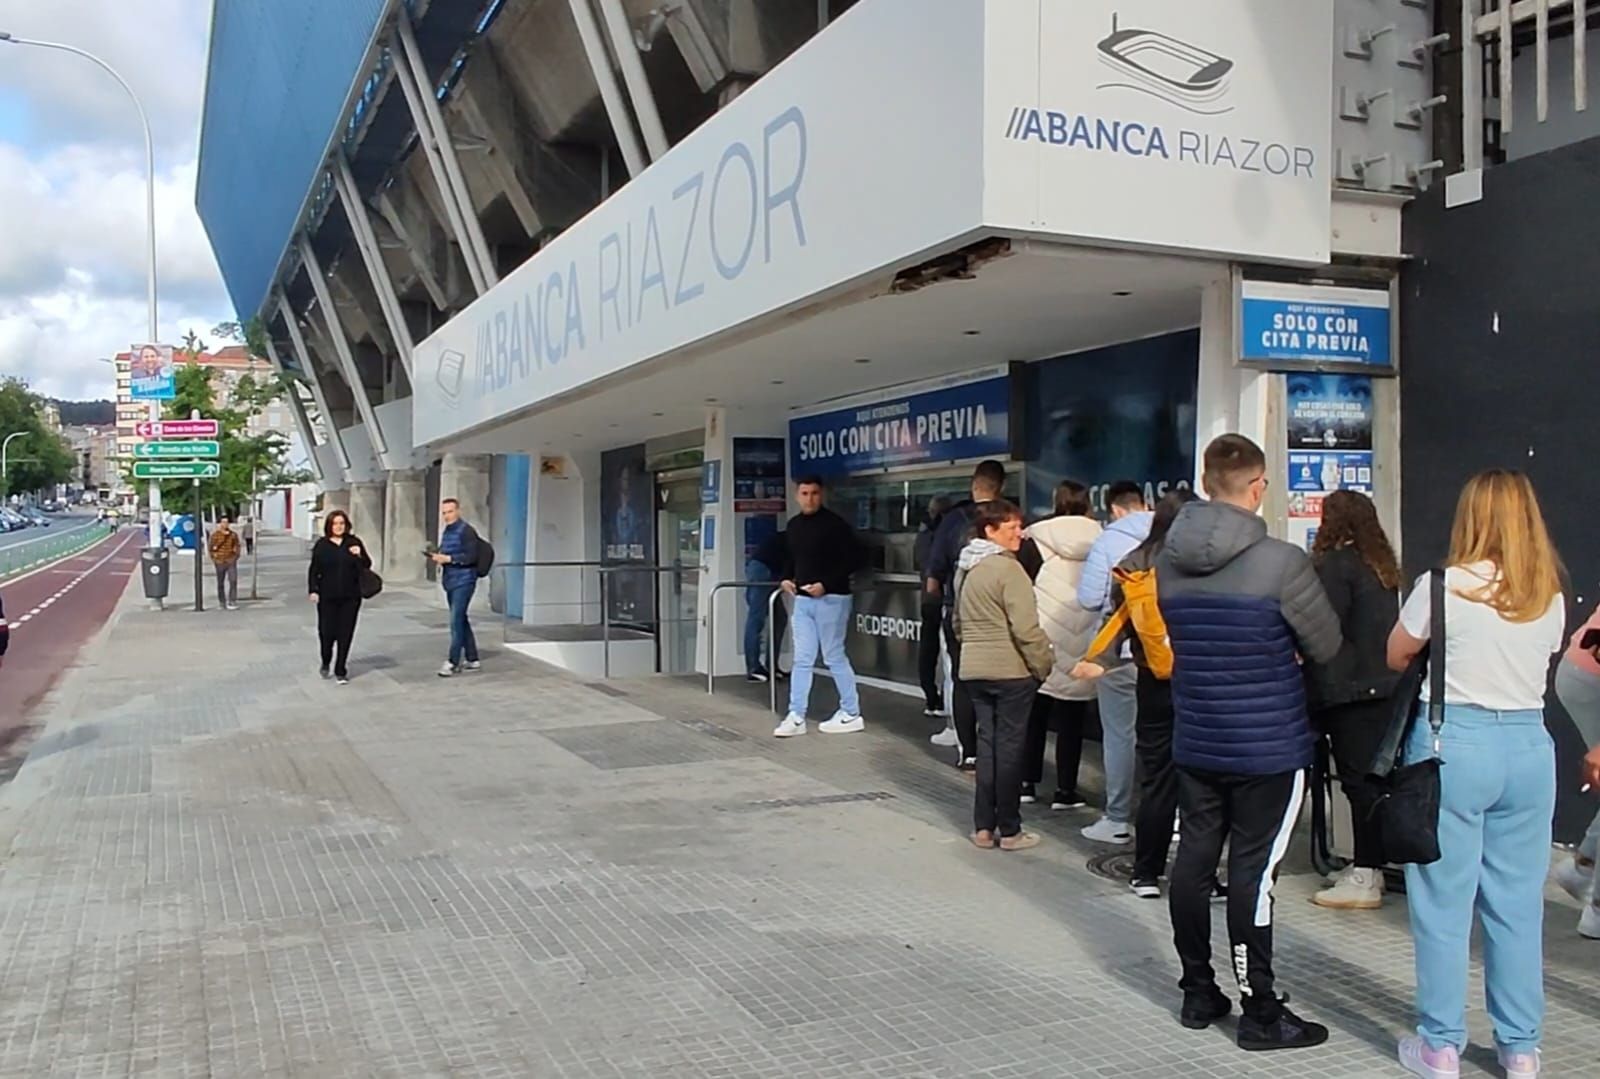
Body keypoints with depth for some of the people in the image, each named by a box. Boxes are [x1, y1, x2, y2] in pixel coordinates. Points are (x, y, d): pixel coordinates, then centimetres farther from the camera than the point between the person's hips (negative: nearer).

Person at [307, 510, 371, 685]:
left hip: (350, 597, 1)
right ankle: (325, 663, 29)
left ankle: (340, 671, 10)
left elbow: (367, 565, 6)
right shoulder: (321, 545, 2)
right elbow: (314, 570, 3)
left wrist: (359, 555, -14)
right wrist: (313, 590, -6)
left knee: (345, 634, 1)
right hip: (327, 597, -1)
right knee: (327, 631, 2)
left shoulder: (354, 542, 4)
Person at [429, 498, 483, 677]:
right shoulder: (447, 531, 16)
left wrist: (448, 558, -21)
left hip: (463, 581, -9)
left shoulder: (466, 531, -10)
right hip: (450, 581, 9)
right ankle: (472, 659, 21)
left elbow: (471, 557, -17)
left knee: (456, 621, -11)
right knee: (461, 620, 13)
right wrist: (438, 556, 5)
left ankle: (453, 662, -7)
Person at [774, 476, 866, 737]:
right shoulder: (794, 524, 10)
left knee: (834, 657, 1)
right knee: (802, 659, 6)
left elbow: (855, 558, -15)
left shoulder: (834, 524, -12)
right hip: (802, 599, 7)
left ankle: (851, 714, 13)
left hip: (831, 599, -7)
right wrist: (786, 578, 5)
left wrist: (826, 584, -20)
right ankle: (796, 717, 9)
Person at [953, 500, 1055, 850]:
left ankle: (984, 826, 16)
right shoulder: (1008, 569, -16)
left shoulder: (966, 568, 12)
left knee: (987, 742, 13)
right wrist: (1045, 663, -8)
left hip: (974, 669, 8)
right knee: (1010, 747, 1)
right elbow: (1026, 628, -19)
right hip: (1011, 670, -7)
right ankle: (1009, 830, 8)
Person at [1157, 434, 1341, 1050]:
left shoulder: (1168, 561, 0)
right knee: (1251, 871, 1)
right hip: (1269, 746, -5)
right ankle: (1260, 1013, 12)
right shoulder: (1282, 563, -17)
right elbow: (1327, 648, -6)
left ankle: (1198, 993, 26)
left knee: (1194, 859, 12)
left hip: (1195, 741, 5)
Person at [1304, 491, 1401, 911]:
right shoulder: (1382, 565, 15)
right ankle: (1368, 865, 20)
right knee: (1372, 777, 12)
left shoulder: (1336, 564, -11)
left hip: (1351, 689, -8)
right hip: (1384, 686, 8)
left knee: (1359, 779, -5)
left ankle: (1365, 879, -1)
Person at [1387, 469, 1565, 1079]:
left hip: (1453, 743, -4)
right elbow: (1541, 661, 14)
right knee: (1519, 904, 13)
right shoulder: (1551, 596, 3)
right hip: (1529, 746, 4)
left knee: (1444, 905, 5)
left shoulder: (1445, 586, -10)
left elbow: (1396, 657, 4)